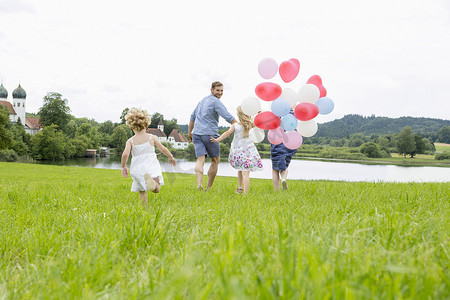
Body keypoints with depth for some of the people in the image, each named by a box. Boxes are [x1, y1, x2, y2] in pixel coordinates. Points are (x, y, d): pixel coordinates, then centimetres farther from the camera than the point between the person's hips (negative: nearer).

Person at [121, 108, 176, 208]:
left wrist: (124, 166, 1)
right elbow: (163, 149, 3)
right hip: (152, 167, -1)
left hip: (137, 169, 1)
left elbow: (125, 154, -13)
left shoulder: (130, 141, 1)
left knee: (142, 191, 15)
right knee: (157, 189, -8)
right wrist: (171, 157, 20)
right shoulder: (151, 138, 3)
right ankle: (151, 181, -40)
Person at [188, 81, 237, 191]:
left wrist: (189, 132, 34)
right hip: (209, 134, -6)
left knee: (200, 159, -5)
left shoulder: (202, 100, 20)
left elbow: (192, 117, 27)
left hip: (197, 133, 6)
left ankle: (199, 184, -27)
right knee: (215, 160, 9)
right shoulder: (216, 101, -6)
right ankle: (208, 187, 7)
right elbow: (229, 118, -14)